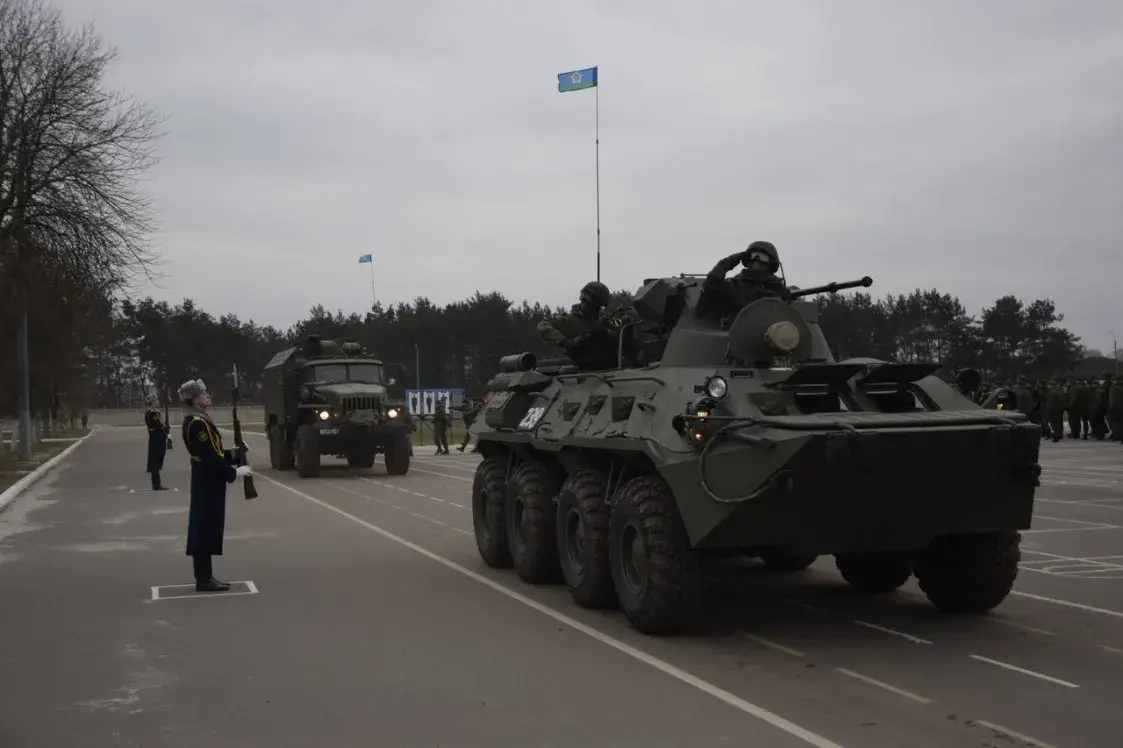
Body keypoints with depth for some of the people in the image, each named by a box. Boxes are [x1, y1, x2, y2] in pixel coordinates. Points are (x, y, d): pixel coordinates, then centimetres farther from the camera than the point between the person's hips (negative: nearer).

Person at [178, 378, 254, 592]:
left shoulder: (197, 421, 13)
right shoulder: (198, 424, -19)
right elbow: (209, 457, -23)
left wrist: (232, 454, 6)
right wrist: (234, 472, -19)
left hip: (206, 481, 10)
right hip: (208, 483, -10)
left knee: (204, 527, 12)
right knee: (207, 527, -6)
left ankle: (204, 576, 18)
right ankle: (204, 579, -1)